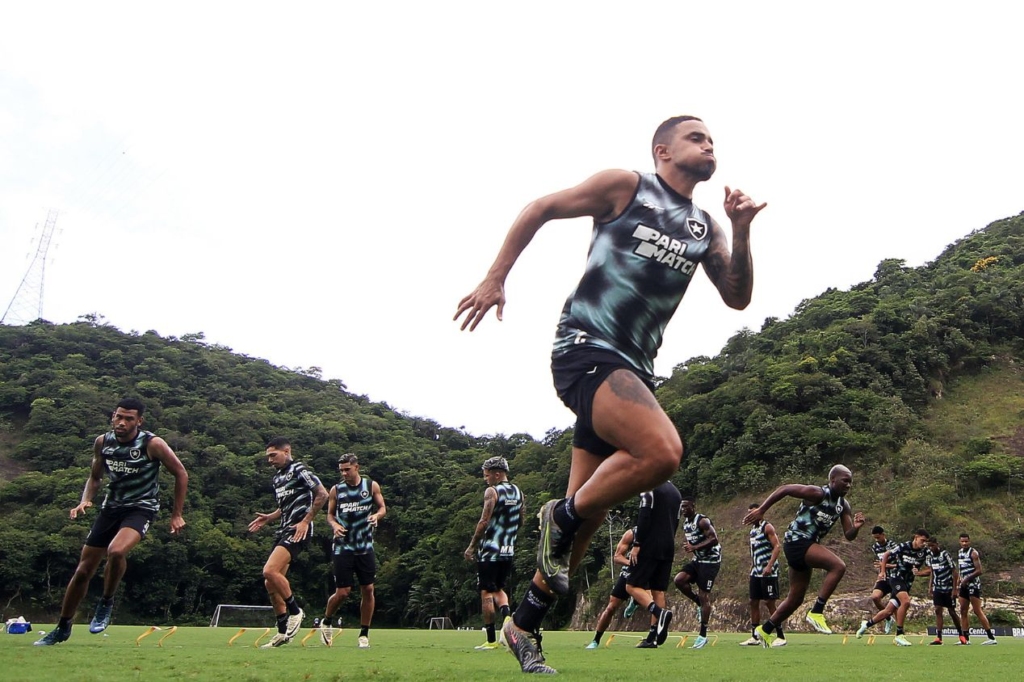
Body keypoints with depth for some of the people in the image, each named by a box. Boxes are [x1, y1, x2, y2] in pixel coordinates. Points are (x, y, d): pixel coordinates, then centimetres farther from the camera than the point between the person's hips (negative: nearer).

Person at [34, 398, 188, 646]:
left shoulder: (153, 444, -18)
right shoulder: (102, 442, -3)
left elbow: (181, 474, -8)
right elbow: (95, 477, 14)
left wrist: (176, 514, -7)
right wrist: (85, 500, -6)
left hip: (141, 508, -5)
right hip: (111, 507, 5)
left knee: (116, 551, -33)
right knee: (83, 570, 6)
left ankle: (106, 604, -7)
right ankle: (62, 628, 25)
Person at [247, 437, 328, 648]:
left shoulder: (299, 470, -7)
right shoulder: (277, 477, 19)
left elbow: (322, 494, -14)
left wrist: (306, 521, -17)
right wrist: (268, 518, 12)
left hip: (297, 531, -9)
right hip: (283, 530, 9)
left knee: (270, 571, -23)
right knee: (271, 582, 6)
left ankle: (295, 611, -6)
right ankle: (283, 632, 15)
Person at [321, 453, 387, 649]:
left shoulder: (371, 485, 2)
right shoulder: (336, 490, 3)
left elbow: (382, 507, 9)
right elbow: (330, 514, 11)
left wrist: (376, 516, -14)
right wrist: (335, 525, -10)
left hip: (365, 547, 1)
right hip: (343, 547, -1)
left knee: (368, 590, 0)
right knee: (342, 592, -5)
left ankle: (364, 633, 14)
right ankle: (325, 622, 24)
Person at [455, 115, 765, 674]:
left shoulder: (706, 228, 16)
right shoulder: (624, 187, 0)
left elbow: (738, 298, 12)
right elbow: (539, 209, 4)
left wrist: (741, 232, -2)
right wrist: (494, 279, -3)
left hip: (633, 369, 7)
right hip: (586, 350, -7)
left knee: (587, 515, 9)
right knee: (662, 450, -31)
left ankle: (523, 625, 25)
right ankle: (562, 517, -5)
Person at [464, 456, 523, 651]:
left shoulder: (492, 491, -10)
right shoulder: (518, 493, 11)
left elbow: (484, 521, -15)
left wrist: (471, 546, -9)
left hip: (490, 550, -7)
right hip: (508, 551, 7)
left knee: (486, 592, 2)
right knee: (499, 589, 19)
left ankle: (491, 640, 2)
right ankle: (507, 617, -9)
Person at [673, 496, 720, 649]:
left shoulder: (702, 521, -17)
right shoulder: (685, 523, 10)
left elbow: (714, 539, -26)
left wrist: (694, 547, -31)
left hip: (710, 561, -8)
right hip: (697, 560, 8)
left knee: (704, 596, -6)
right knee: (679, 580, -14)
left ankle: (703, 635, 3)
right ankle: (699, 603, 9)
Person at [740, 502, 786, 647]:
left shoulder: (767, 527, -9)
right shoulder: (752, 529, 16)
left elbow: (777, 547, -18)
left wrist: (769, 566, -25)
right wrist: (752, 567, 19)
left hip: (768, 572, -8)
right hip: (756, 573, 8)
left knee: (769, 603, -6)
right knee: (754, 602, 8)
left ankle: (780, 636, 2)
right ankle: (754, 637, 14)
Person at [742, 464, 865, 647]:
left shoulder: (844, 505, 8)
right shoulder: (817, 493, -15)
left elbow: (849, 536, 9)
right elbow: (784, 489, -16)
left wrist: (856, 527, -15)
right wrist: (761, 510, -19)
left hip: (808, 545, 9)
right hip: (797, 542, -9)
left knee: (796, 599, 14)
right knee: (838, 566, -26)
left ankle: (765, 630, 27)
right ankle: (816, 612, -20)